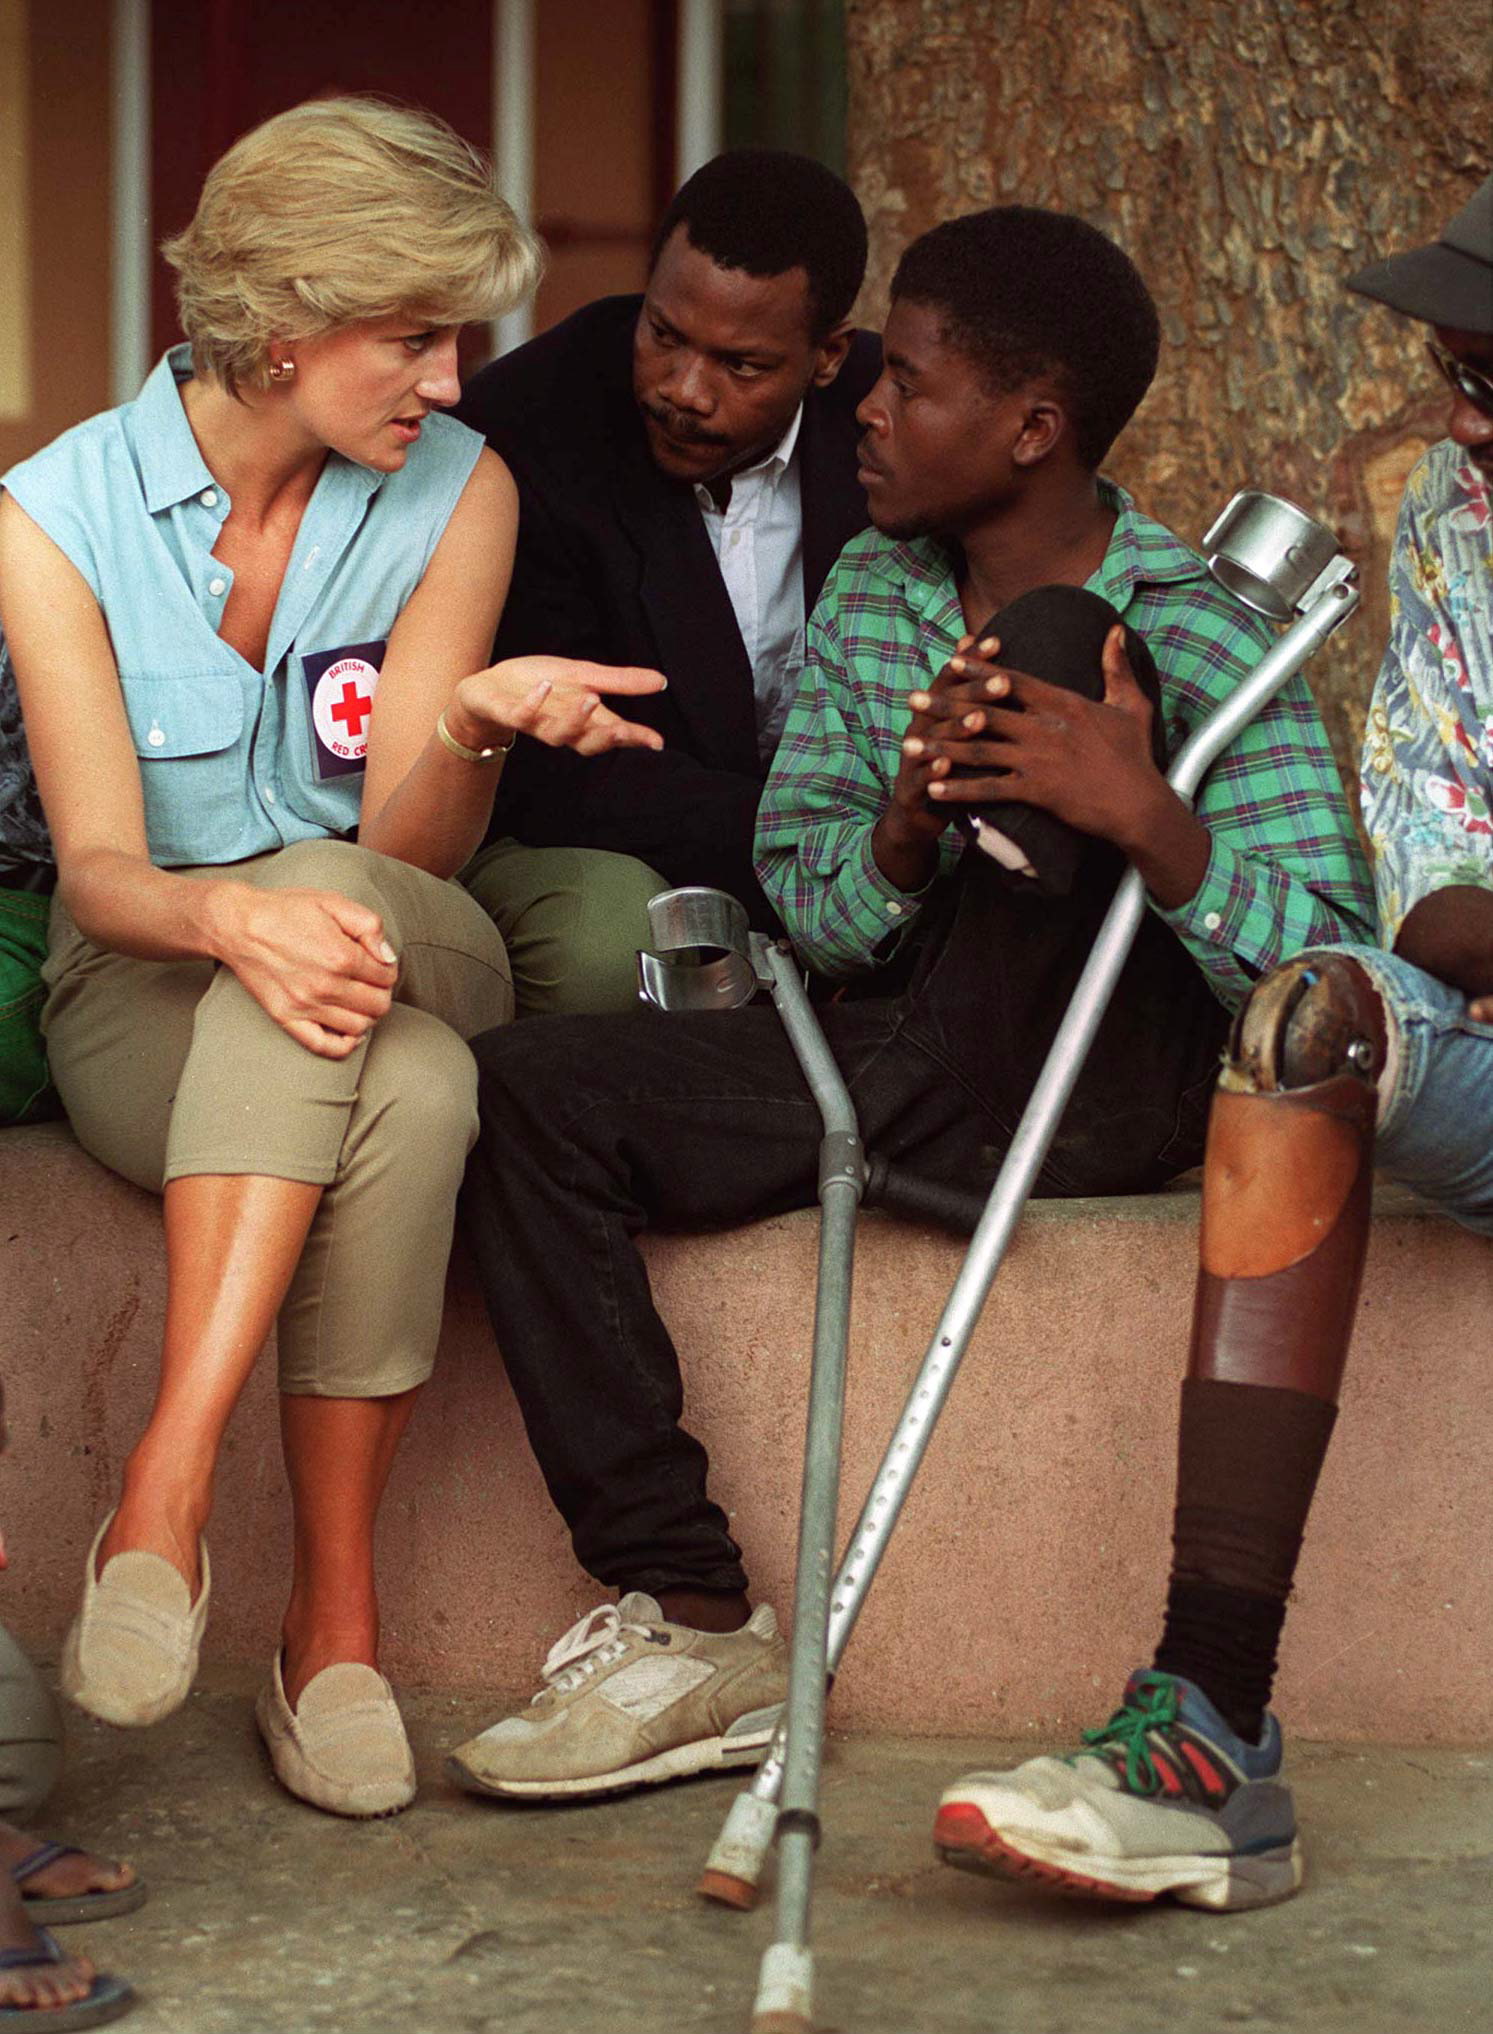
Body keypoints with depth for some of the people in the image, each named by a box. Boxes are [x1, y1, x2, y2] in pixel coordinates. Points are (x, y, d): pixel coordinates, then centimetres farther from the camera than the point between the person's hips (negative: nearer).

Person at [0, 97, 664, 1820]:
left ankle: (165, 1487, -40)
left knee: (335, 908, -38)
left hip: (410, 964, 2)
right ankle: (332, 1619, -33)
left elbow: (408, 852, -9)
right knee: (407, 1098, -37)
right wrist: (232, 919, -40)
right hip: (146, 1000, -2)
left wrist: (478, 725, -31)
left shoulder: (456, 493, -2)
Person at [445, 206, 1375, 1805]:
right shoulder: (870, 592, 9)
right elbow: (808, 907, 6)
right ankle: (695, 1626, -18)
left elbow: (1326, 972, -16)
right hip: (907, 1059, 6)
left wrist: (1145, 814, -35)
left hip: (1113, 1080, -6)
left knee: (1038, 644, -23)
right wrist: (905, 823, -18)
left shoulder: (1196, 636, -8)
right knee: (521, 1094, -15)